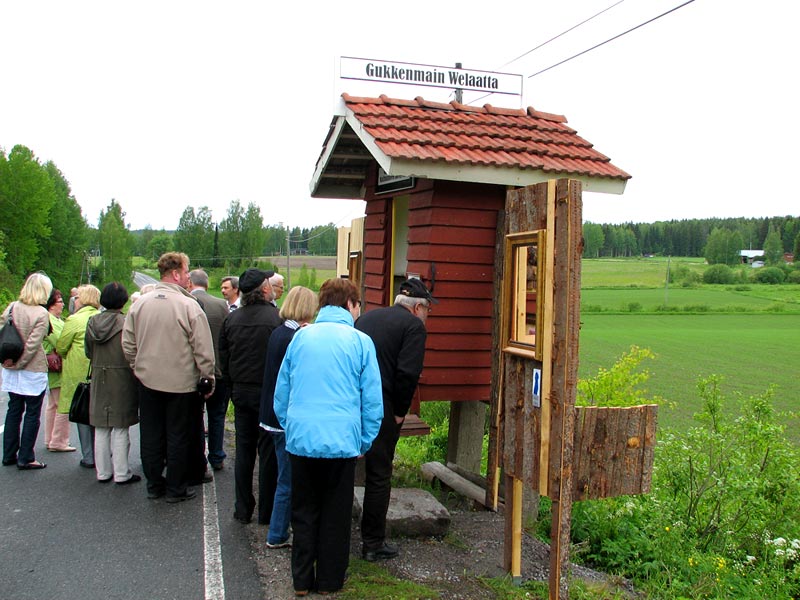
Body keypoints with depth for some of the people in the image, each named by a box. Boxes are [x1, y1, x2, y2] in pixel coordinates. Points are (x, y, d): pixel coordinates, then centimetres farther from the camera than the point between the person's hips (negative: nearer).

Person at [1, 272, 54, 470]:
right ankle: (25, 458, 7)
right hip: (33, 371, -6)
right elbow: (32, 344, -18)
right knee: (32, 414, 4)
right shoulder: (41, 314, -15)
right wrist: (19, 364, -9)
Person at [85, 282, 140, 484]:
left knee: (101, 429, 13)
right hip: (122, 380, -5)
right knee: (121, 429, 3)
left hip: (99, 381, 5)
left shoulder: (92, 322, 0)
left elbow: (88, 352, 8)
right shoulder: (127, 323, -16)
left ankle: (103, 472, 21)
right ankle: (121, 473, 9)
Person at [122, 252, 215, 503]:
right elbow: (203, 350, -14)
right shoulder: (189, 305, -15)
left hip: (147, 380, 4)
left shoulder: (140, 303, 0)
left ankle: (154, 485, 26)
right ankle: (176, 489, 17)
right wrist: (208, 379, -3)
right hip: (180, 383, -4)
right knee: (178, 437, 8)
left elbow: (128, 343, 5)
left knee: (150, 435, 14)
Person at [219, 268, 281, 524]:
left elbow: (223, 357, 9)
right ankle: (267, 511, 13)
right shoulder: (278, 318, -15)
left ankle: (243, 510, 21)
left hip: (240, 391, 5)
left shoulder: (232, 318, 2)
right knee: (268, 452, 5)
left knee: (244, 450, 14)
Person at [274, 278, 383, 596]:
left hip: (301, 439, 2)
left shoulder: (301, 337, 5)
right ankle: (329, 581, 23)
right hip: (342, 441, -2)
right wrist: (364, 443, 8)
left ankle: (302, 580, 23)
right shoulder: (360, 341, -3)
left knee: (303, 513, 15)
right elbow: (372, 401, -2)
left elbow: (281, 393, 10)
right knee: (335, 516, 12)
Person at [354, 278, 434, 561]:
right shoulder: (414, 326, -4)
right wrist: (401, 411, -6)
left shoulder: (367, 317, 17)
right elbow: (408, 373, -16)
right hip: (381, 410, -6)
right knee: (379, 476, 5)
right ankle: (373, 543, 15)